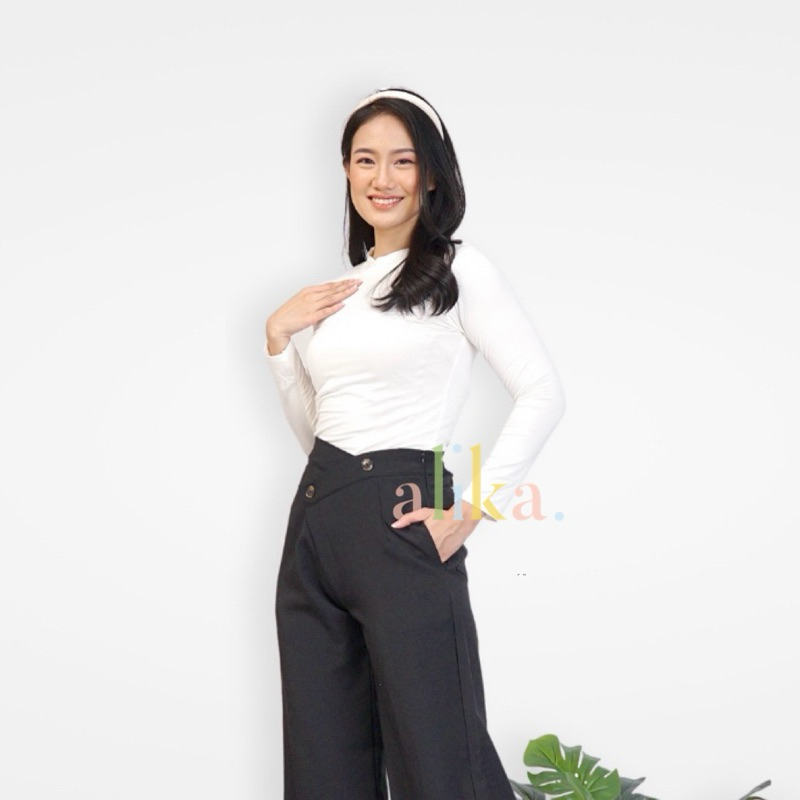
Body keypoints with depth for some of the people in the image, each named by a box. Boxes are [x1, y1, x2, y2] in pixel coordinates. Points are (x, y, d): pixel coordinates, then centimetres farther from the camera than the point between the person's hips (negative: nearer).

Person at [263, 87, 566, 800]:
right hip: (315, 524, 7)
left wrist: (472, 513, -13)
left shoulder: (458, 270, -2)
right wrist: (278, 337, 7)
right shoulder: (343, 288, 16)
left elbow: (543, 393, -9)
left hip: (400, 524, -6)